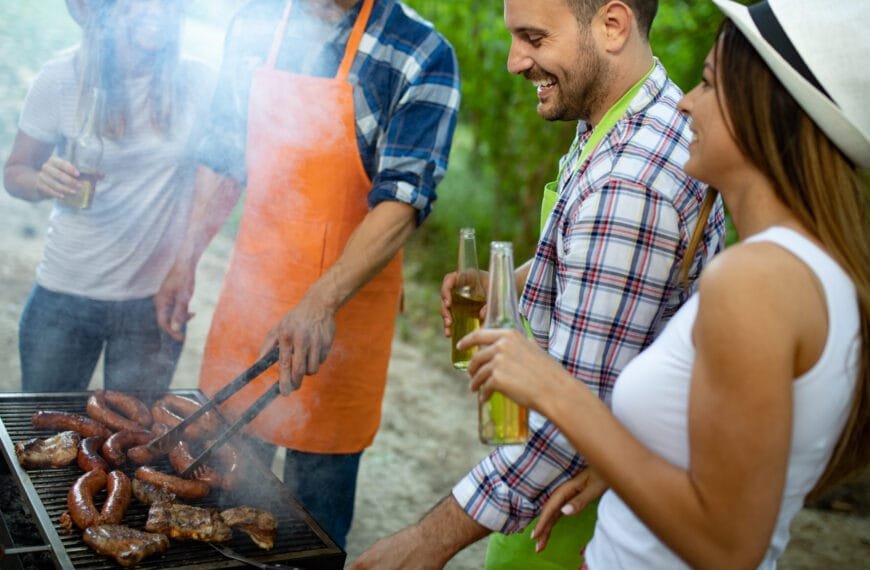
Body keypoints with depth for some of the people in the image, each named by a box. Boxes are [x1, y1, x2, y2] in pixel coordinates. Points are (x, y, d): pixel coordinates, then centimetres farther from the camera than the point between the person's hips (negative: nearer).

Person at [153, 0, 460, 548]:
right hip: (249, 288, 5)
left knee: (314, 520, 8)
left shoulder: (423, 56, -12)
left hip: (343, 309, -4)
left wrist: (322, 303, -30)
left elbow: (405, 198, -19)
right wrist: (187, 259, 9)